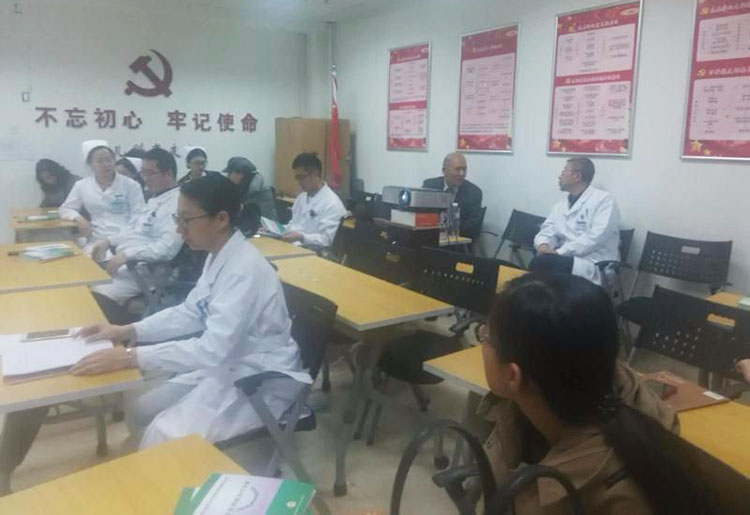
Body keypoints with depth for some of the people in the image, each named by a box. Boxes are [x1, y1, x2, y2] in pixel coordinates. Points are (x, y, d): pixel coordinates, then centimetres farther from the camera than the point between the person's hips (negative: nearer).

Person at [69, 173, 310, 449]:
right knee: (144, 409, 9)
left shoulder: (245, 270, -28)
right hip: (227, 365, 9)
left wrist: (129, 357, -30)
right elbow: (191, 313, 11)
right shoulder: (217, 257, 1)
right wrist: (127, 331, 2)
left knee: (163, 436, -17)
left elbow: (213, 349, -33)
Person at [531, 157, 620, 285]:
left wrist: (559, 252, -20)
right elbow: (547, 232, 13)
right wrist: (543, 245, -12)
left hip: (594, 267, -6)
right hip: (566, 260, 6)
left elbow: (595, 238, -14)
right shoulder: (559, 206, 21)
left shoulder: (603, 199, -2)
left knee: (544, 261, -32)